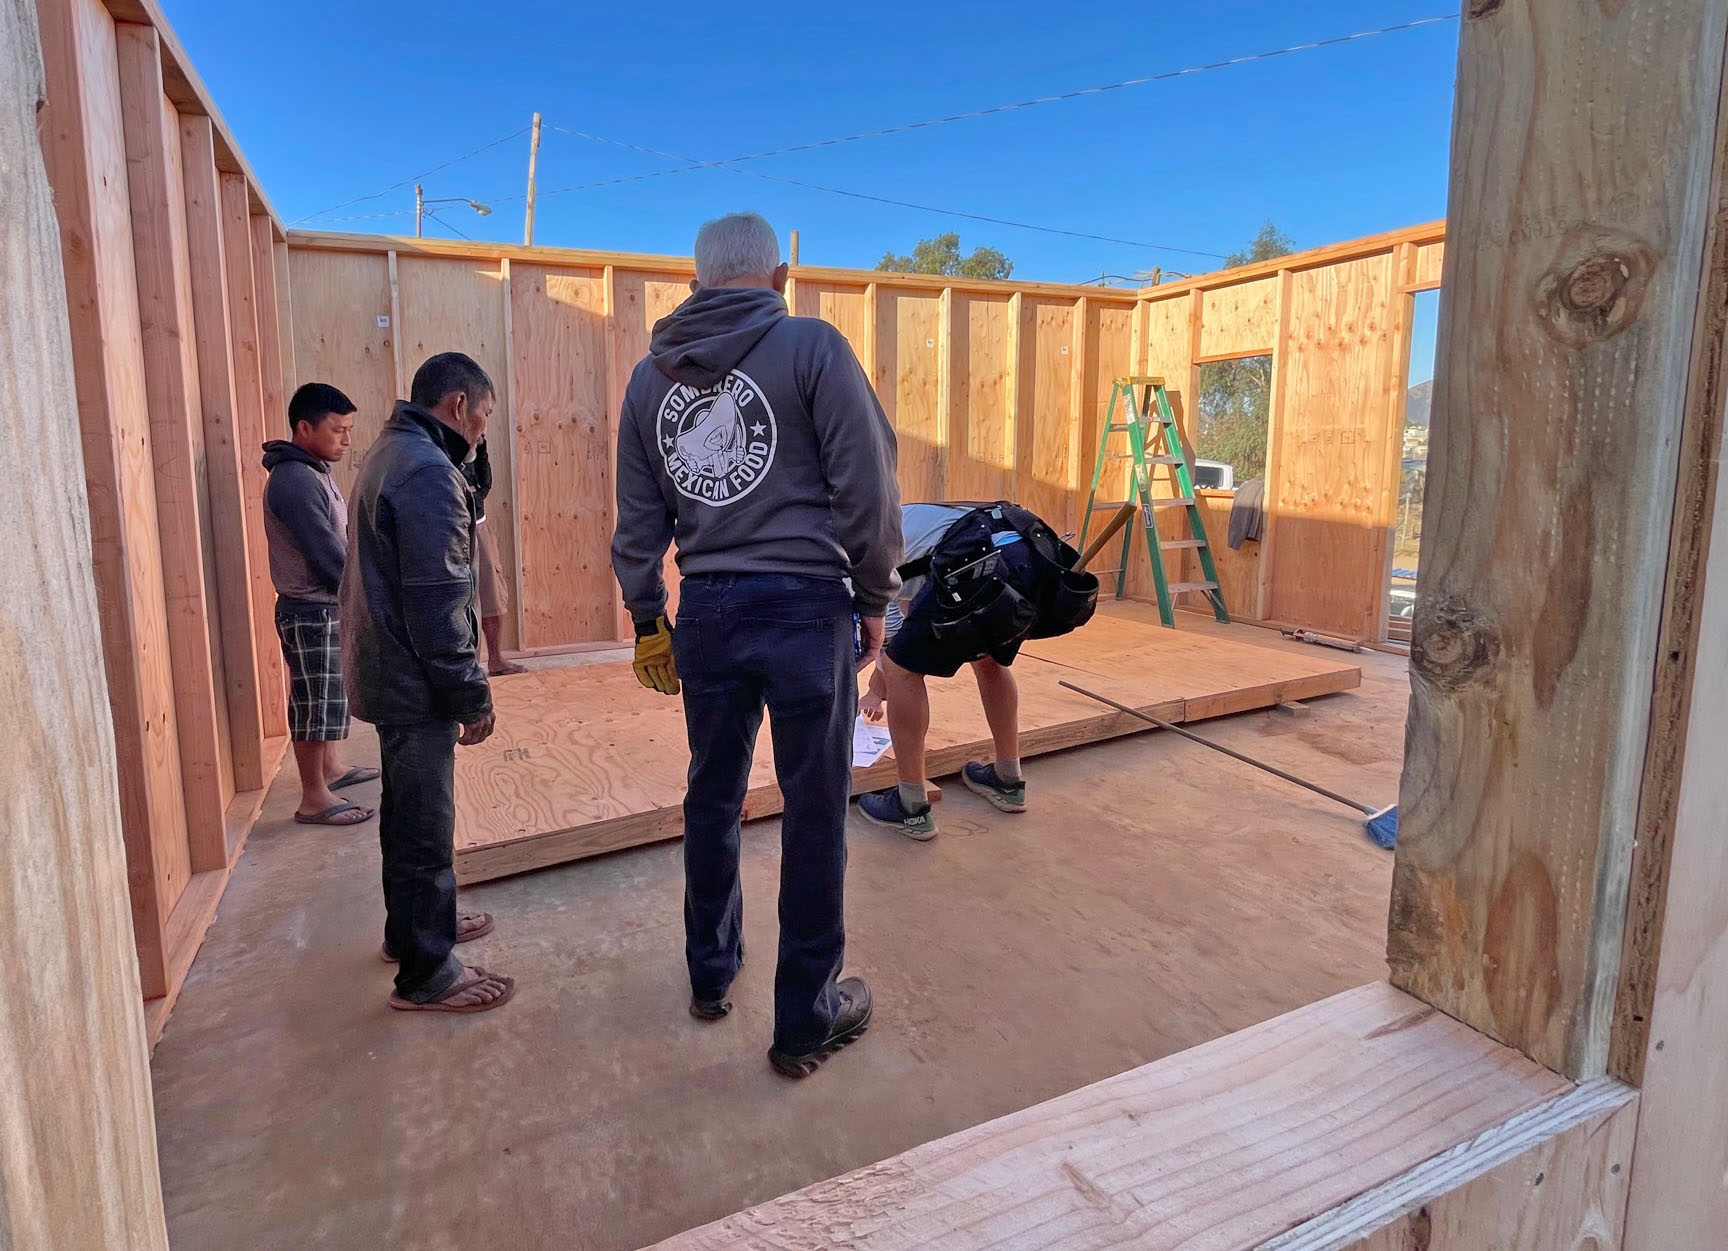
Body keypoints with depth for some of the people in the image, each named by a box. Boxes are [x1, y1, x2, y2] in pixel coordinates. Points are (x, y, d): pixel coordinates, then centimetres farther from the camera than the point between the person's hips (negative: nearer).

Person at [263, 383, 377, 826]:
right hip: (310, 611, -10)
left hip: (327, 608, 10)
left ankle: (330, 768, 36)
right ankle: (314, 800, 8)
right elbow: (325, 556, -24)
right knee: (317, 700, -2)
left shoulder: (314, 471, 10)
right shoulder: (294, 480, -22)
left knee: (329, 695, 21)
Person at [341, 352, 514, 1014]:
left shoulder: (392, 453, 13)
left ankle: (412, 928, 39)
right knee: (426, 828, 0)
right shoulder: (428, 472, -20)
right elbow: (436, 602, -24)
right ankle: (426, 973, 13)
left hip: (387, 670, 11)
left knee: (408, 813, 22)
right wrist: (473, 694, -17)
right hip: (415, 683, -11)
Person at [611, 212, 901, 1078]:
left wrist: (648, 623, 22)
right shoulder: (812, 346, -3)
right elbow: (867, 488, -8)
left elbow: (638, 520, 14)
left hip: (705, 612, 5)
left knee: (713, 797, 19)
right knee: (814, 813, 5)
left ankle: (711, 976, 37)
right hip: (804, 607, -5)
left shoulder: (650, 373, 11)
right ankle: (807, 1020, 19)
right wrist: (873, 598, 3)